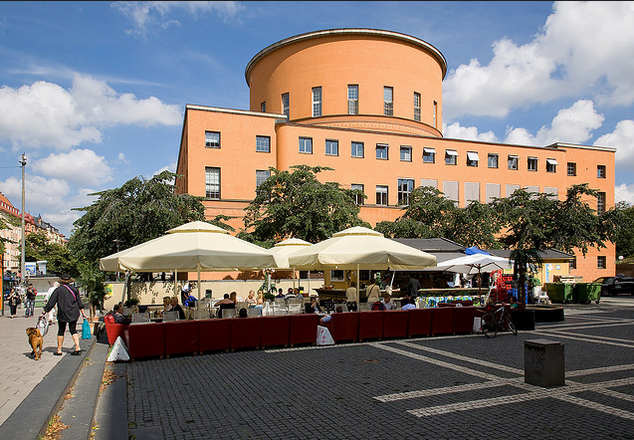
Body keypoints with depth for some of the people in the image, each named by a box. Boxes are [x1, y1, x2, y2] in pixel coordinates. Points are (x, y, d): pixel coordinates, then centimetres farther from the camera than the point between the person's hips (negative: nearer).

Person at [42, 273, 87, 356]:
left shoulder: (58, 290, -5)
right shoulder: (74, 289, 5)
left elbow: (51, 302, -2)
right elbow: (79, 302, 10)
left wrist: (45, 310, 11)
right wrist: (83, 313, 17)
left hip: (63, 314, -3)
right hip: (74, 313, 3)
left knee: (61, 331, 8)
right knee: (73, 330, 9)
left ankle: (59, 350, 13)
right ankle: (77, 348, -2)